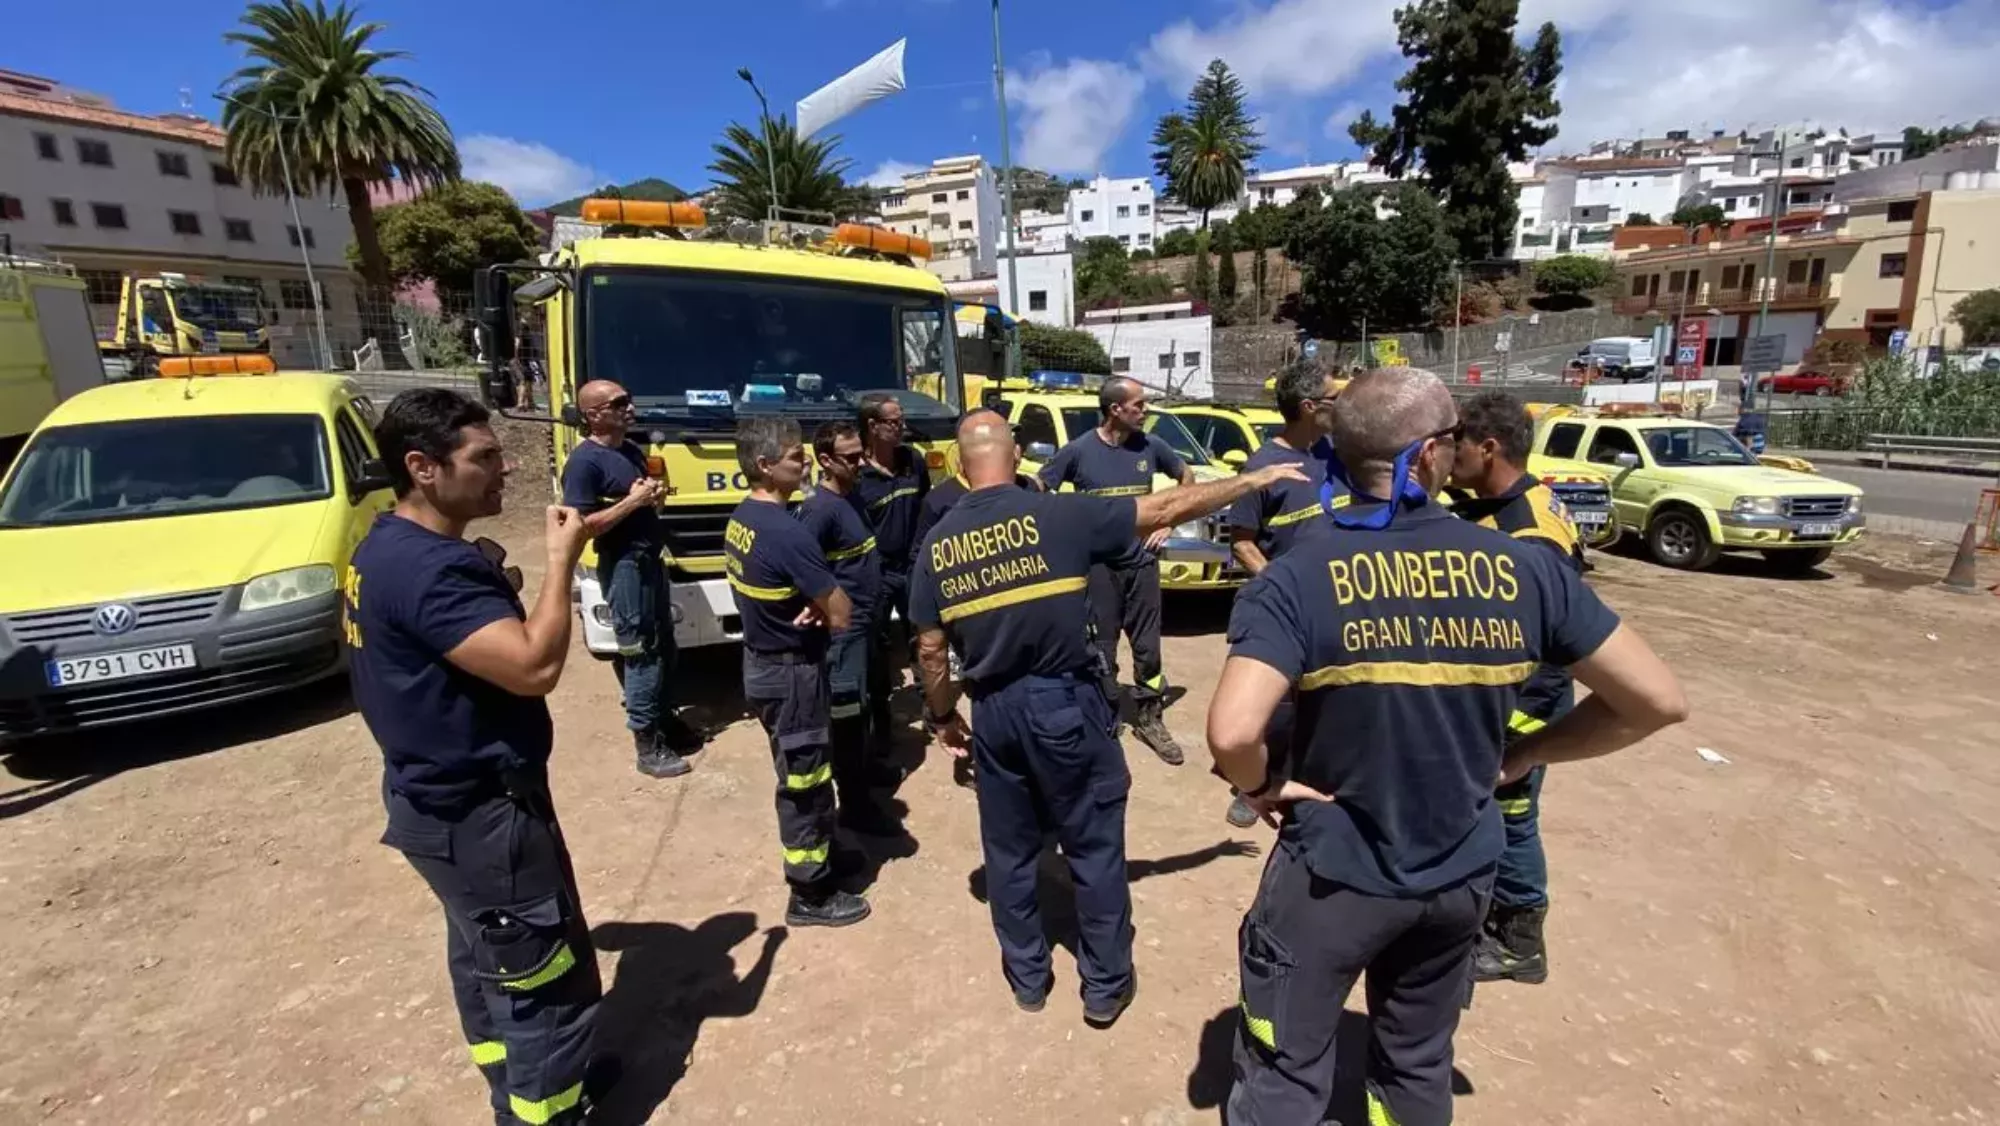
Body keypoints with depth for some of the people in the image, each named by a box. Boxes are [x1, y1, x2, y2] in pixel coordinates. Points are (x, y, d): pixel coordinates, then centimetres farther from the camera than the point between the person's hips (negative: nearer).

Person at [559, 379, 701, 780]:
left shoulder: (632, 449, 11)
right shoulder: (584, 462, -15)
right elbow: (581, 526, -21)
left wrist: (657, 494, 1)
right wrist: (632, 501, -21)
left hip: (651, 559, 9)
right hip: (624, 567, -9)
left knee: (664, 646, 17)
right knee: (640, 654, -4)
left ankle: (665, 718, 32)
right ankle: (647, 743, 6)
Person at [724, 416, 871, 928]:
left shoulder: (740, 520, 3)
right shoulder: (786, 532, -26)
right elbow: (842, 615, -25)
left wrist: (810, 609, -6)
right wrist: (821, 611, -3)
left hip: (761, 662, 9)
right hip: (791, 671, -9)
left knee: (800, 775, 24)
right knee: (805, 781, 6)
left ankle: (819, 851, 43)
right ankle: (810, 895, 21)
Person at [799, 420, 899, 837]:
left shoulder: (850, 498, 8)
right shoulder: (820, 508, -21)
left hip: (862, 619, 10)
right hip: (842, 625, -10)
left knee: (862, 703, 23)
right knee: (847, 710, 0)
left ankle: (861, 766, 42)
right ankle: (854, 801, 11)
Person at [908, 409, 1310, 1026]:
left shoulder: (937, 544, -2)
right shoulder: (1056, 514, -12)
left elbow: (931, 650, 1)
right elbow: (1166, 508, -8)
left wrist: (943, 717, 17)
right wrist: (1256, 479, 3)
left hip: (993, 711, 4)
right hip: (1065, 702, -3)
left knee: (1009, 851, 19)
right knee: (1095, 847, 14)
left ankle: (1027, 978, 35)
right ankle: (1106, 985, 28)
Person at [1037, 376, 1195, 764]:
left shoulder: (1150, 446, -1)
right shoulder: (1079, 450, -10)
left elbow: (1187, 475, 15)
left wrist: (1168, 522, 6)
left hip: (1142, 561, 3)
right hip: (1097, 564, -2)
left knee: (1147, 646, 9)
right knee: (1101, 649, 8)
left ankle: (1149, 719, 25)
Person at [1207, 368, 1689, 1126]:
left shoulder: (1299, 578, -21)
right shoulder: (1521, 568, -10)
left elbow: (1232, 733, -33)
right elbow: (1658, 701, -2)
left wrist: (1260, 787, -11)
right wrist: (1521, 758, 4)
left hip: (1333, 876, -4)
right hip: (1462, 873, 4)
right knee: (1420, 1063, 29)